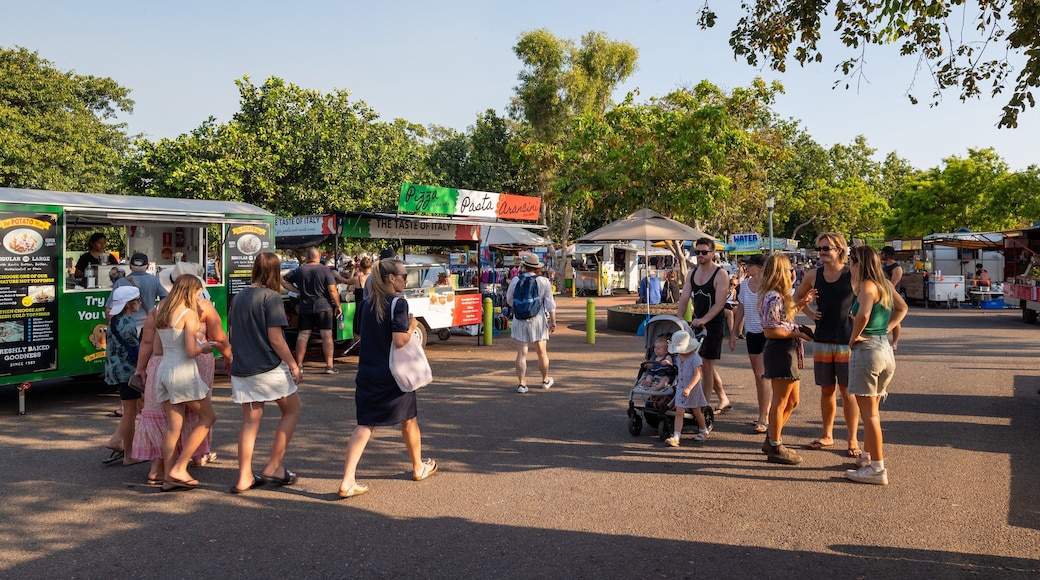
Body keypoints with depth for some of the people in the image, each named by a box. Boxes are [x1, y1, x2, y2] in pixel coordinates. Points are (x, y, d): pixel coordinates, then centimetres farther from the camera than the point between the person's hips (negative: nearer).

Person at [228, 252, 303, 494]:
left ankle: (244, 478, 13)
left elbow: (232, 334, 15)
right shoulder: (271, 297, -12)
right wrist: (294, 366, -9)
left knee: (250, 421, 12)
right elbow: (275, 339, -16)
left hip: (241, 369, 7)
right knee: (292, 409, 12)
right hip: (269, 368, -6)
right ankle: (273, 467, 10)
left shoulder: (238, 297, 9)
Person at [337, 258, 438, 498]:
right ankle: (419, 468, 35)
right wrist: (412, 327, -7)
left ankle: (347, 482, -6)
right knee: (409, 419, 16)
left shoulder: (366, 304, 6)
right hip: (393, 374, -5)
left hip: (367, 373, 5)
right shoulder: (398, 303, -16)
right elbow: (400, 341, -24)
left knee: (365, 425, 4)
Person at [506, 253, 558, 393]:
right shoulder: (543, 282, -5)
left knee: (522, 352, 2)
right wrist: (553, 322, -1)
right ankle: (545, 380, 29)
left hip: (519, 320, 1)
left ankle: (522, 383, -4)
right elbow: (550, 304, -6)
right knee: (542, 352, 13)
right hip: (538, 320, -1)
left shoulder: (515, 281, -2)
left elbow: (509, 300, 9)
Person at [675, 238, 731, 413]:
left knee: (706, 364, -6)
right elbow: (684, 298, 3)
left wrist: (703, 320, -29)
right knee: (707, 364, 14)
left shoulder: (721, 275, -10)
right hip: (696, 323, 7)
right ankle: (724, 399, 29)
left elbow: (720, 303, -18)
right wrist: (680, 319, -12)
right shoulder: (691, 274, 10)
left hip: (714, 324, -7)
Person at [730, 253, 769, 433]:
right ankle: (764, 414, 20)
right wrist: (734, 332, 14)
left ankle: (764, 418, -2)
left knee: (761, 374, -9)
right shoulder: (745, 284, 7)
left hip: (767, 333, -7)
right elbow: (740, 309, 15)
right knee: (757, 374, 10)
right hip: (751, 332, 7)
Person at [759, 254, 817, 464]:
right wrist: (796, 333, -16)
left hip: (788, 352, 11)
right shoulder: (773, 297, -18)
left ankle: (771, 439, 27)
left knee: (792, 401, 17)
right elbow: (770, 331, -21)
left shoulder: (778, 296, 15)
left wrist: (802, 303, 17)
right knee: (781, 401, -1)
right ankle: (775, 448, 9)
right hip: (780, 352, -11)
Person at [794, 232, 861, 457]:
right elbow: (798, 297, 20)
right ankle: (827, 436, 26)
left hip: (847, 342, -4)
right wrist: (810, 313, 6)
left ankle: (853, 439, 15)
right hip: (822, 341, 4)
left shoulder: (853, 275, -9)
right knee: (826, 390, 13)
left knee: (848, 392, 3)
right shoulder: (813, 275, 4)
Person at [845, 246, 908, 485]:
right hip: (885, 349, 9)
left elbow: (863, 315, -31)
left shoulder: (868, 285, -14)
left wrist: (854, 337, -16)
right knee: (871, 409, 20)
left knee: (869, 412, -3)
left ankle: (877, 469, 0)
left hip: (867, 349, -9)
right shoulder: (885, 284, 11)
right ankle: (868, 456, 31)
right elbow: (902, 308, 27)